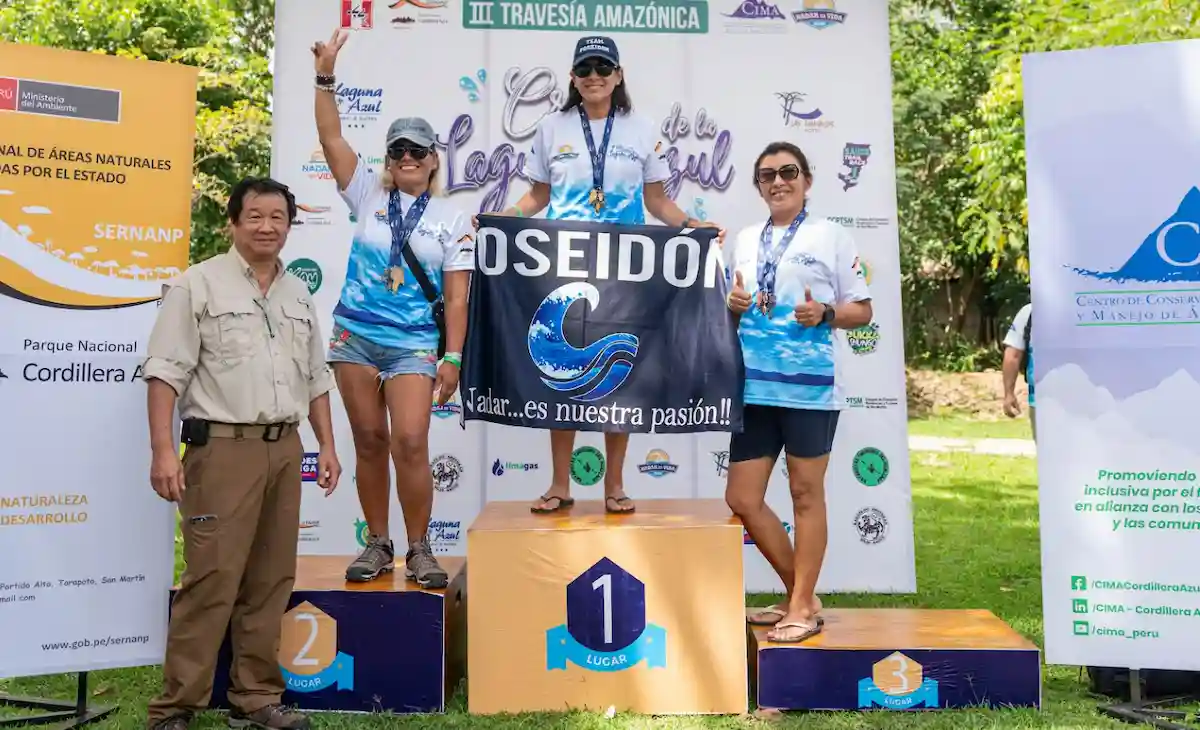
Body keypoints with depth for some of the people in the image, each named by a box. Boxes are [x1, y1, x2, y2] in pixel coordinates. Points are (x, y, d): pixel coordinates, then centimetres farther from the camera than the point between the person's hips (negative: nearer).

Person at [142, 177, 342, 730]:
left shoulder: (299, 296, 16)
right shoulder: (198, 284, -2)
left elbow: (316, 379, 20)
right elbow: (166, 371, -8)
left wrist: (326, 446, 14)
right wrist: (163, 451, -15)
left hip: (285, 449, 6)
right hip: (223, 448, -6)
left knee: (271, 582, 9)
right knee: (211, 581, -7)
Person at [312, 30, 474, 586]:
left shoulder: (453, 221, 2)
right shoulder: (368, 197, 7)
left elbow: (456, 298, -1)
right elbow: (330, 137, -2)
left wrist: (452, 358, -7)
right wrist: (325, 76, -13)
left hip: (414, 343, -2)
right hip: (354, 335, 2)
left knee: (410, 442, -12)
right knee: (369, 441, 7)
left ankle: (419, 550, 4)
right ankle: (378, 544, 19)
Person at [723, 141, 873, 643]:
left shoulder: (832, 236, 3)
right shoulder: (744, 241, 15)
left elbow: (862, 310, 3)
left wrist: (824, 313, -14)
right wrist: (731, 305, -1)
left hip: (809, 383, -5)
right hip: (753, 385, 5)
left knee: (806, 493, 3)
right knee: (742, 499, 6)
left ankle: (803, 608, 16)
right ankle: (802, 596, 23)